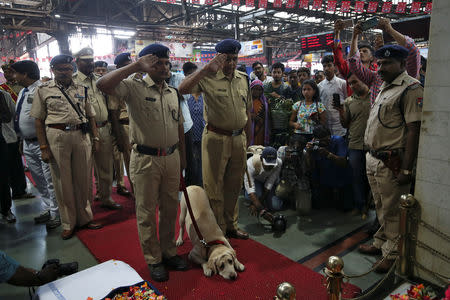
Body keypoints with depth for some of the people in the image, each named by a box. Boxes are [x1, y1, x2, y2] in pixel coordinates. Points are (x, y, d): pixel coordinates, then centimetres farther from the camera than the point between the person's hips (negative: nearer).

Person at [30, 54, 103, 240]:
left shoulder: (81, 90, 12)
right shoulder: (43, 90, 4)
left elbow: (90, 116, 14)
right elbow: (39, 121, 1)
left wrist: (96, 138, 5)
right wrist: (43, 147, -5)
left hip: (81, 136, 3)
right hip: (57, 137, -2)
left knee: (83, 179, 10)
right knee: (62, 182, 6)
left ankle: (84, 218, 27)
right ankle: (68, 223, 21)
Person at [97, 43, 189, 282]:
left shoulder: (173, 92, 11)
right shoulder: (134, 87, -7)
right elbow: (103, 85, -27)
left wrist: (182, 156, 17)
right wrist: (136, 66, -23)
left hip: (171, 158, 6)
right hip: (145, 160, -5)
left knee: (170, 209, 16)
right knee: (147, 212, 7)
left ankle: (169, 251, 35)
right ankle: (153, 259, 25)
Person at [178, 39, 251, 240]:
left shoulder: (243, 79, 10)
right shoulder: (208, 78, -8)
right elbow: (183, 89, -26)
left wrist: (248, 137, 16)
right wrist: (207, 69, -28)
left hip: (238, 138, 6)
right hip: (216, 138, -5)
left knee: (234, 185, 16)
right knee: (214, 187, 5)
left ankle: (231, 225, 34)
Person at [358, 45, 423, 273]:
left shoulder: (411, 89, -13)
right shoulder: (386, 87, 16)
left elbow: (414, 130, -19)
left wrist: (407, 169, -22)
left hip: (392, 163, -9)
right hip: (373, 160, 9)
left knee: (392, 211, 4)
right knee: (381, 208, 20)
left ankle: (392, 255, 19)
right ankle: (381, 243, 36)